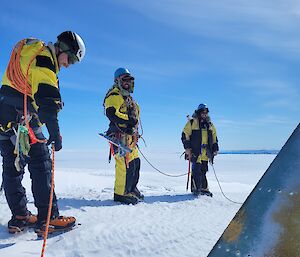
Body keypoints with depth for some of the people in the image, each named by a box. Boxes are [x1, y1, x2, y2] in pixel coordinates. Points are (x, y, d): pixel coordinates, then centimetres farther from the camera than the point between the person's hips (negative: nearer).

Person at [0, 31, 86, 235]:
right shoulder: (44, 58, -10)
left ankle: (19, 217, 15)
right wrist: (55, 133, -25)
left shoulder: (30, 53, 21)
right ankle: (48, 218, -7)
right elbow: (47, 101, -22)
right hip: (22, 120, -10)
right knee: (41, 165, -7)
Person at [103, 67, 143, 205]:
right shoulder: (114, 95, -2)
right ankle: (121, 193, -9)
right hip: (120, 134, -10)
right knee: (125, 162, -15)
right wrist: (128, 120, -21)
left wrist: (135, 132, 20)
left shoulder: (129, 98, 28)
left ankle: (131, 189, 22)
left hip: (130, 135, 10)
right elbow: (111, 113, -18)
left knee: (135, 162, 10)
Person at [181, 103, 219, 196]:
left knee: (203, 171, 8)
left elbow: (214, 137, 26)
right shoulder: (192, 122, 1)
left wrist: (215, 149, 19)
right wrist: (187, 147, -10)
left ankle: (204, 189, 16)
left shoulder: (210, 124, 18)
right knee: (197, 171, -9)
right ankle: (196, 189, 1)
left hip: (205, 153, 5)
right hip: (195, 152, -5)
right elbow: (185, 135, -2)